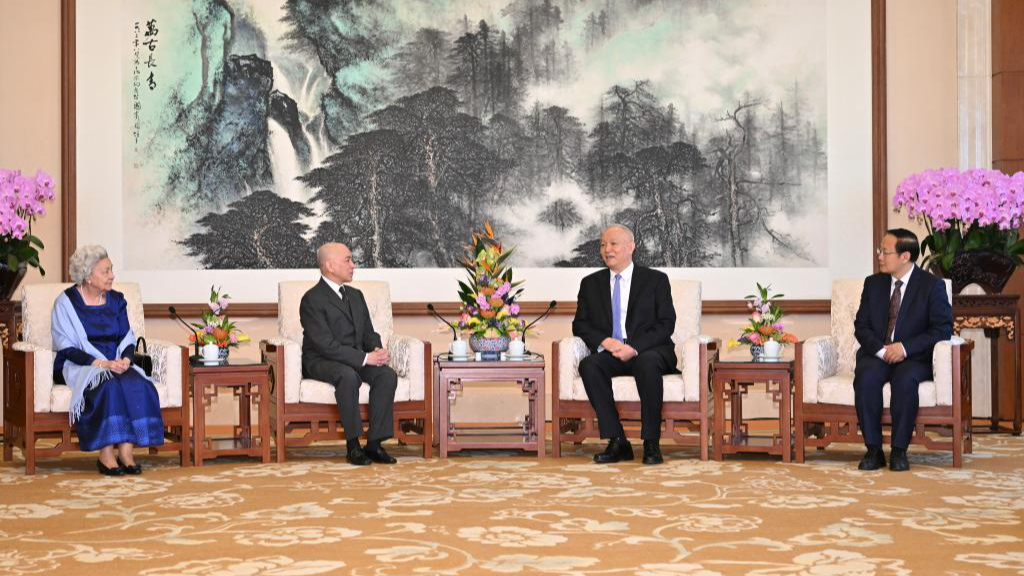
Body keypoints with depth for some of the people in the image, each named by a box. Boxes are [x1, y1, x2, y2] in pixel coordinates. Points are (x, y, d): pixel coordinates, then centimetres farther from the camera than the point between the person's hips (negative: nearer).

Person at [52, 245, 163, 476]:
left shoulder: (117, 300, 12)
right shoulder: (66, 302, -3)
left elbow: (127, 338, 11)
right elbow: (67, 348, -10)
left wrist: (125, 360, -13)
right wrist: (102, 363, -22)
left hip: (116, 363, 4)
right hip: (78, 367, -4)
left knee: (138, 384, -29)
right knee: (109, 384, -36)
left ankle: (126, 452, -29)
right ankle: (106, 455, -31)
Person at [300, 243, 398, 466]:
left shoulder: (356, 296, 16)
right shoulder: (312, 299, -10)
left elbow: (369, 333, 16)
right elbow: (325, 344, -18)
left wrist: (377, 351, -9)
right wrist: (365, 358, -23)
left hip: (357, 360, 7)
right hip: (321, 362, -7)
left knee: (388, 375, -22)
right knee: (348, 376, -38)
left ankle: (374, 443, -20)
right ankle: (353, 445, -28)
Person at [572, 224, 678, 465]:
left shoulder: (656, 280, 7)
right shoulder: (591, 283, 16)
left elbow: (666, 324, -2)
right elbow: (580, 325, 10)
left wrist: (634, 348, -17)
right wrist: (604, 341, -12)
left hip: (648, 352, -2)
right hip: (609, 353, 3)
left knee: (647, 363, -38)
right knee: (589, 365, -31)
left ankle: (651, 443, -28)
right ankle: (617, 442, -28)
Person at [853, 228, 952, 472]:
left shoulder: (932, 285, 0)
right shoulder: (873, 283, 11)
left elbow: (943, 329, -7)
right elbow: (861, 326, 7)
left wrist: (905, 348, -19)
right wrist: (880, 349, -13)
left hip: (914, 358, -3)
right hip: (877, 354, 3)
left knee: (905, 379, -37)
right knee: (866, 377, -32)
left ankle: (899, 450, -25)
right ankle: (873, 450, -25)